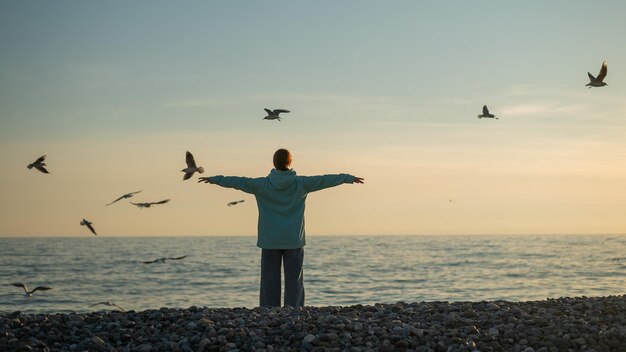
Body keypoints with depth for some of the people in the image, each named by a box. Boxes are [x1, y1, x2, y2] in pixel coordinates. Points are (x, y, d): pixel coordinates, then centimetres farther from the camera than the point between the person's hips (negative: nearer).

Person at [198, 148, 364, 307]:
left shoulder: (263, 184, -5)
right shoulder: (300, 183, -3)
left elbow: (238, 182, -1)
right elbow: (324, 180, 3)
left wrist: (214, 179, 9)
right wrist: (349, 178, 12)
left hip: (270, 240, 0)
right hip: (294, 240, 0)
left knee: (270, 279, 4)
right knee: (294, 279, 3)